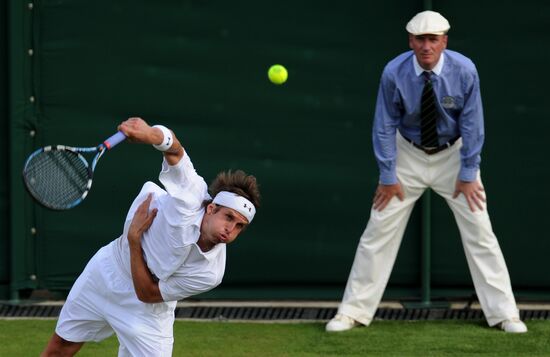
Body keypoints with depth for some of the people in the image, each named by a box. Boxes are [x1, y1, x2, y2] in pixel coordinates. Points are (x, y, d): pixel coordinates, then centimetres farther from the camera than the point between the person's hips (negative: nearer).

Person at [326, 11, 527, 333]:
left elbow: (472, 124, -13)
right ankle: (353, 312, 6)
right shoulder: (394, 73, -20)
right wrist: (388, 176, -10)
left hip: (453, 154, 0)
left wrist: (468, 174, -13)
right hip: (408, 154, 0)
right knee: (379, 230, -2)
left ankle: (504, 314, 5)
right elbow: (385, 126, -11)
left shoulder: (464, 71, -21)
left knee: (479, 231, -3)